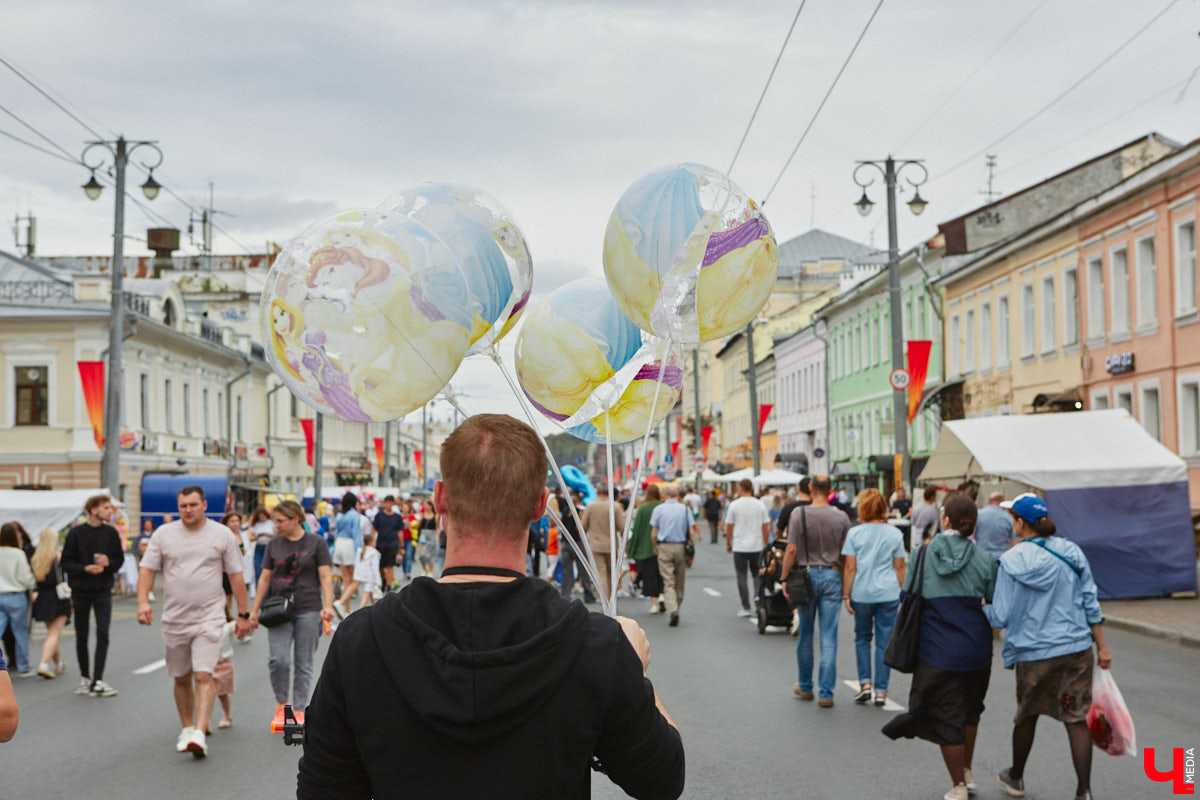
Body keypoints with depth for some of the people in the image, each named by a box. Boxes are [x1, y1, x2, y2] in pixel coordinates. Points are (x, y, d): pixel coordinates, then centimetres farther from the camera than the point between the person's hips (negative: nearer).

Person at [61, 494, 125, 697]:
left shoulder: (111, 532, 2)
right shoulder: (75, 533, -5)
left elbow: (119, 560, 7)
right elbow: (66, 563, -5)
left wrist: (108, 563, -14)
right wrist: (85, 568, -20)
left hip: (103, 591, 1)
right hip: (81, 591, -1)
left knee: (102, 634, -9)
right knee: (81, 636, 8)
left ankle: (97, 681, -8)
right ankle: (85, 678, 24)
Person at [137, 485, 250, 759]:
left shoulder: (222, 534, 1)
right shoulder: (163, 534, 4)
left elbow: (236, 576, 4)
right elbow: (146, 569, 4)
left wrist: (243, 614, 4)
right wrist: (143, 600, -12)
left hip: (209, 616, -3)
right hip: (174, 618, 3)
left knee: (203, 676, -15)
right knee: (181, 678, 13)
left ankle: (200, 734, -19)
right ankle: (187, 728, 29)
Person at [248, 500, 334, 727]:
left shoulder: (316, 543, 2)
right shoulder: (274, 544, 11)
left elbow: (325, 577, -1)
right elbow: (265, 578, 15)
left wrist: (328, 606, -13)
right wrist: (254, 610, 12)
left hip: (308, 610, -2)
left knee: (303, 663, 1)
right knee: (278, 659, -11)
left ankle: (299, 710, 11)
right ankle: (281, 703, 9)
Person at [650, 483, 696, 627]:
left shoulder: (658, 509, -1)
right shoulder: (685, 509, 2)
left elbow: (653, 533, -1)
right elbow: (691, 531, -2)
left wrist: (655, 547, 13)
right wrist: (693, 548, 4)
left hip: (664, 547, -2)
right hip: (681, 547, 2)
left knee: (668, 582, -4)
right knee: (680, 581, 13)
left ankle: (673, 611, -21)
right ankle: (676, 609, 22)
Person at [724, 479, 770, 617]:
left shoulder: (734, 505, -5)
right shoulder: (760, 505, 1)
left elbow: (728, 528, -2)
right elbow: (766, 527, 3)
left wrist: (728, 544, 11)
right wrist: (766, 544, 14)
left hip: (740, 547, -2)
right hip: (757, 546, 2)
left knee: (741, 577, 4)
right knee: (757, 575, 15)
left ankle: (746, 608, 3)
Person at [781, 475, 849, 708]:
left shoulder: (799, 515, -8)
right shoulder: (841, 517, -3)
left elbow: (792, 550, -9)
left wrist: (785, 578, 0)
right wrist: (845, 583, 12)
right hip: (832, 576, 0)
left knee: (805, 634, 14)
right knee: (829, 638, 1)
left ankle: (805, 686, 25)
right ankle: (826, 693, 0)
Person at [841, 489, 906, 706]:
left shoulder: (855, 533, -4)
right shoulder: (895, 534, 2)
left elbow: (850, 568, -5)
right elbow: (899, 567, 4)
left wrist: (846, 594, 1)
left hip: (862, 594, -1)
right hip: (888, 594, 1)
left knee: (862, 637, 16)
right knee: (884, 641, 5)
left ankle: (865, 682, 6)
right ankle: (881, 690, 5)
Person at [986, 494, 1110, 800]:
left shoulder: (1012, 562, -11)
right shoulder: (1071, 552, 1)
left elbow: (1000, 616, -10)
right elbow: (1090, 603, 4)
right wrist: (1102, 647, 11)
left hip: (1034, 654, -2)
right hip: (1077, 648, 2)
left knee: (1027, 715, 16)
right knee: (1077, 718, 5)